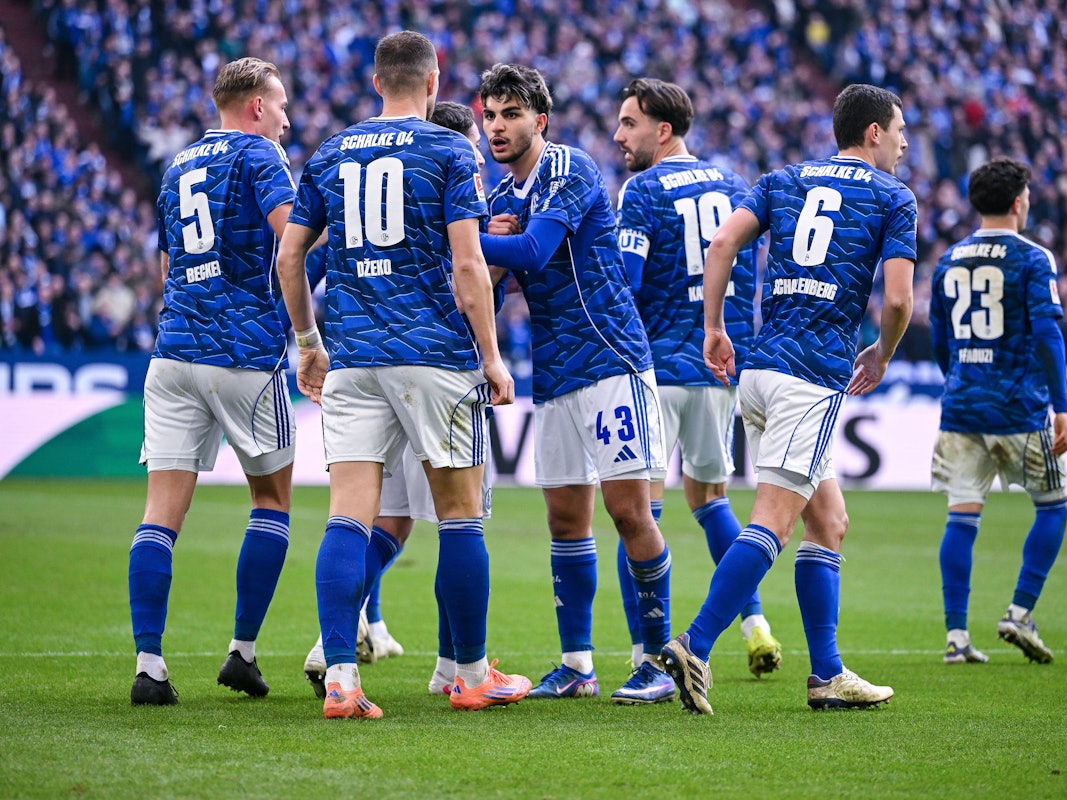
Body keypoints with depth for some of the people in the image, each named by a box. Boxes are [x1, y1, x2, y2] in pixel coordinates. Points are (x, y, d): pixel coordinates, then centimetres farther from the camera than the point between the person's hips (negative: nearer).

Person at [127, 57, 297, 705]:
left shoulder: (179, 166, 19)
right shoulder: (258, 153, -1)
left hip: (175, 352, 5)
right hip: (246, 354, -5)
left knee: (162, 513, -1)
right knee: (272, 500, 12)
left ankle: (149, 667, -10)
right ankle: (243, 654, 11)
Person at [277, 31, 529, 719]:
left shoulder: (330, 156, 11)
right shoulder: (450, 152, -1)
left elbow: (289, 256, 11)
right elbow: (467, 262, -9)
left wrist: (308, 342, 23)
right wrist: (492, 355, -4)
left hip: (351, 359, 3)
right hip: (436, 353, -3)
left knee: (349, 516, -2)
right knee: (460, 515, 7)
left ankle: (340, 676, -14)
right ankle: (472, 675, 14)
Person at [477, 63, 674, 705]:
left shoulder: (571, 172, -10)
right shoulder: (501, 196, 15)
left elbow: (532, 252, -23)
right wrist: (490, 244, -5)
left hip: (610, 359, -8)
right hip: (554, 374, 8)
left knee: (628, 509, -9)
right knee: (566, 517, 8)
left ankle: (659, 658, -1)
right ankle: (576, 666, 13)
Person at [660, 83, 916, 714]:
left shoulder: (785, 181, 19)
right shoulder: (893, 197, 5)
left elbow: (724, 242, 3)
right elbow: (897, 299, -4)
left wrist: (714, 328, 8)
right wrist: (881, 357, 15)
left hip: (759, 370, 7)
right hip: (814, 374, -7)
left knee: (829, 521, 14)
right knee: (772, 524, -11)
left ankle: (828, 674, 13)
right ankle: (694, 649, -23)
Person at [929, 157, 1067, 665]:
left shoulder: (948, 262, 11)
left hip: (960, 409, 4)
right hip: (1020, 411, -4)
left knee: (962, 517, 1)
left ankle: (956, 636, -3)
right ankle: (1019, 615, 4)